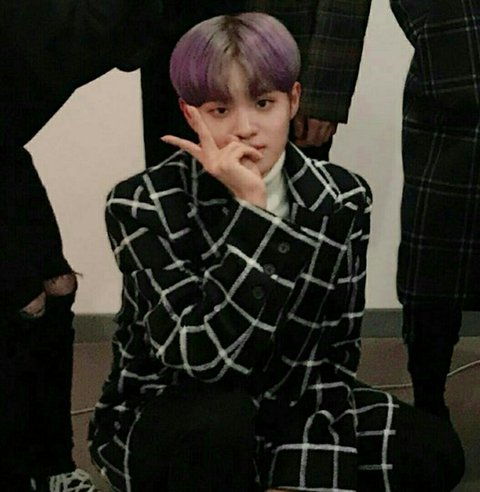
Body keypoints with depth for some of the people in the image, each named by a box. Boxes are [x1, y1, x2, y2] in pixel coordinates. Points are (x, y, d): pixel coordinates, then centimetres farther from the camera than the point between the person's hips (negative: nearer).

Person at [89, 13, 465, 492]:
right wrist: (252, 208, -33)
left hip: (293, 411, 4)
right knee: (219, 419, -38)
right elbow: (206, 360, -29)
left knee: (435, 451, -19)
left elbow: (334, 351, -2)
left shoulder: (342, 198, -8)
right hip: (161, 421, -4)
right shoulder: (141, 203, -19)